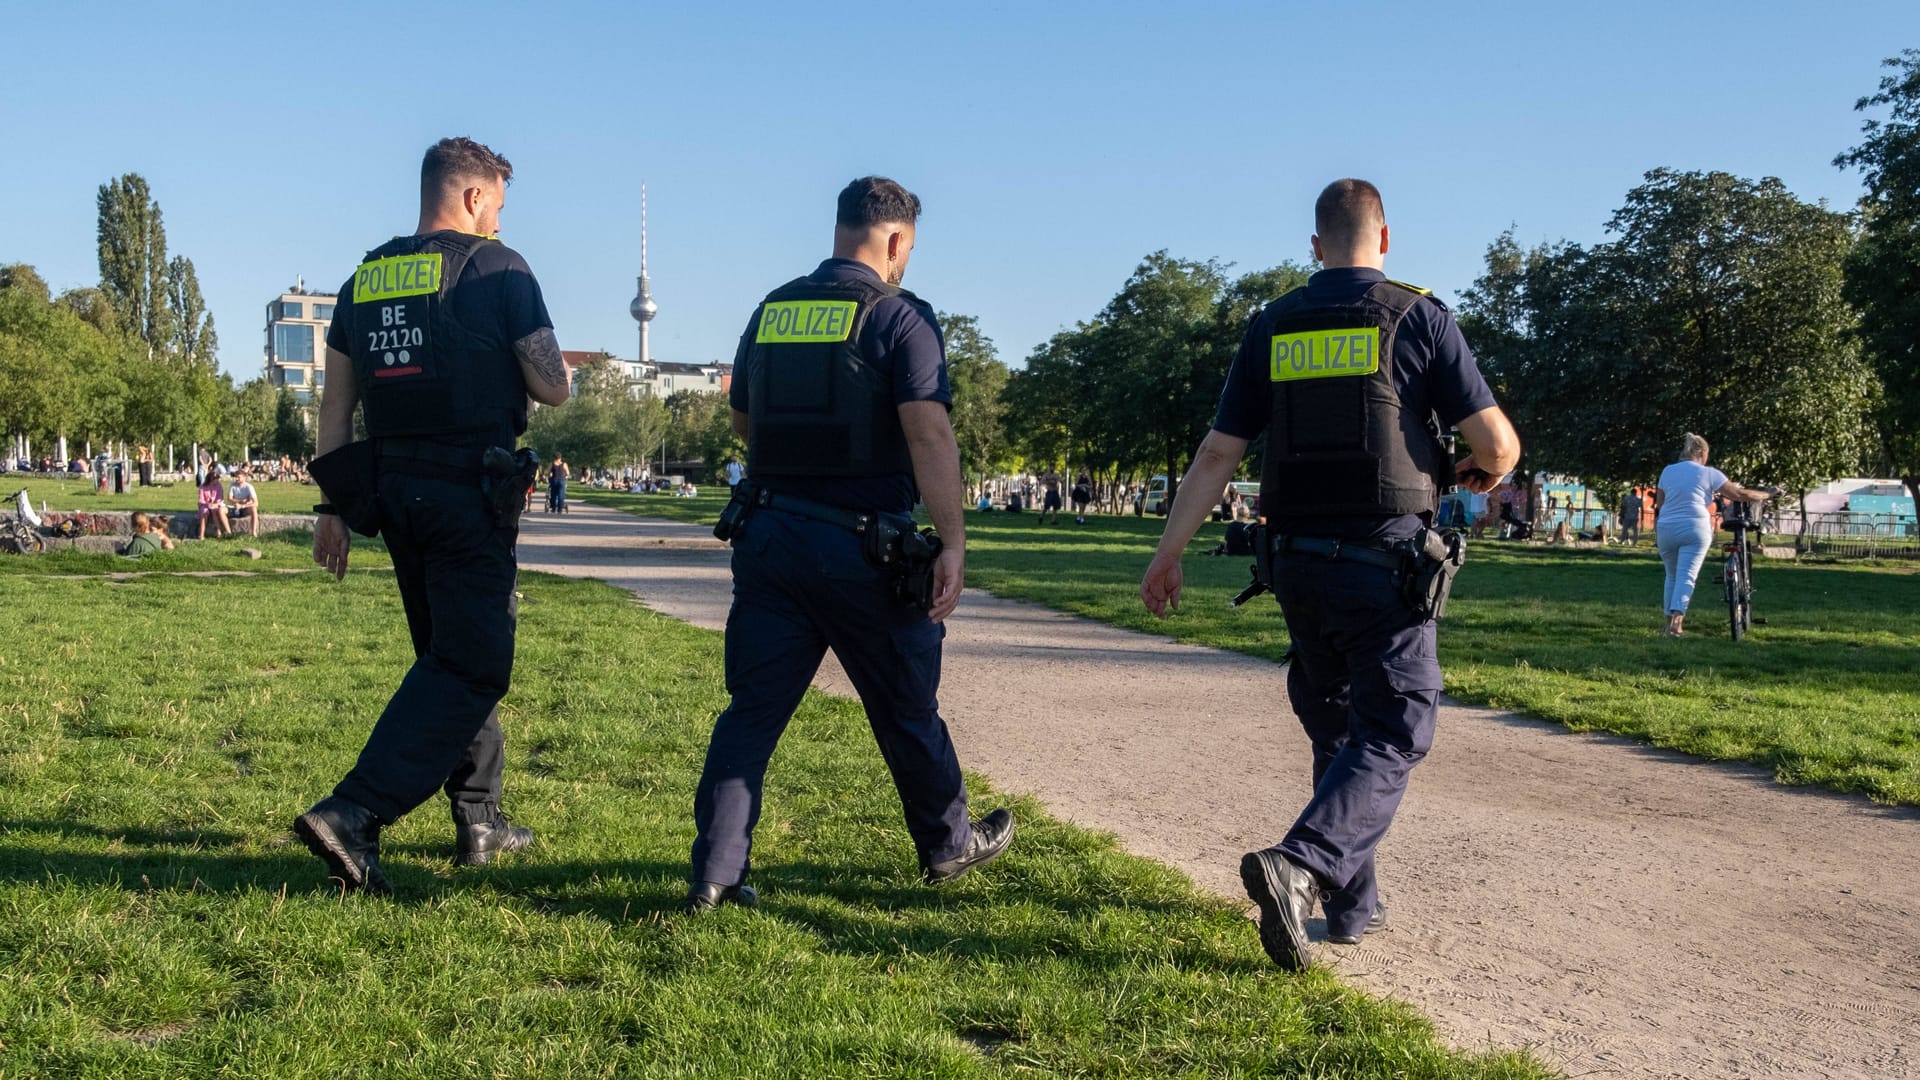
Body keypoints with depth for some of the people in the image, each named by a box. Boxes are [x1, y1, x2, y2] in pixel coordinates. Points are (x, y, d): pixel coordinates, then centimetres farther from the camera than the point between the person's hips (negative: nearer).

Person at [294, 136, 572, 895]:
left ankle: (479, 820, 25)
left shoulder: (365, 278, 12)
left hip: (393, 489, 7)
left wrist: (333, 504, 14)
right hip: (470, 491, -7)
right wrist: (555, 369, 17)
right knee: (470, 666, -3)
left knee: (451, 654, 19)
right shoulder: (496, 268, -6)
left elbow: (336, 405, 11)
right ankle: (353, 815, -14)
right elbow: (552, 389, -6)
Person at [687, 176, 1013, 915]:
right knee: (906, 709, 13)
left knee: (754, 709, 7)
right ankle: (948, 845, 30)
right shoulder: (899, 318, -9)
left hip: (767, 537, 4)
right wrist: (953, 544, -24)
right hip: (860, 548, -4)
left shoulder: (769, 312, 9)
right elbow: (929, 432, -21)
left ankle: (715, 875, 4)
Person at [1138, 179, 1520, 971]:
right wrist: (1481, 474, 18)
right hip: (1384, 560, -4)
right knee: (1392, 734, 0)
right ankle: (1298, 864, -21)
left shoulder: (1272, 328, 6)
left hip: (1298, 559, 4)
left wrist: (1168, 553, 9)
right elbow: (1499, 442, -5)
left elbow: (1217, 454, 4)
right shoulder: (1417, 318, -3)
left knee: (1336, 730, 18)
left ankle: (1352, 902, 20)